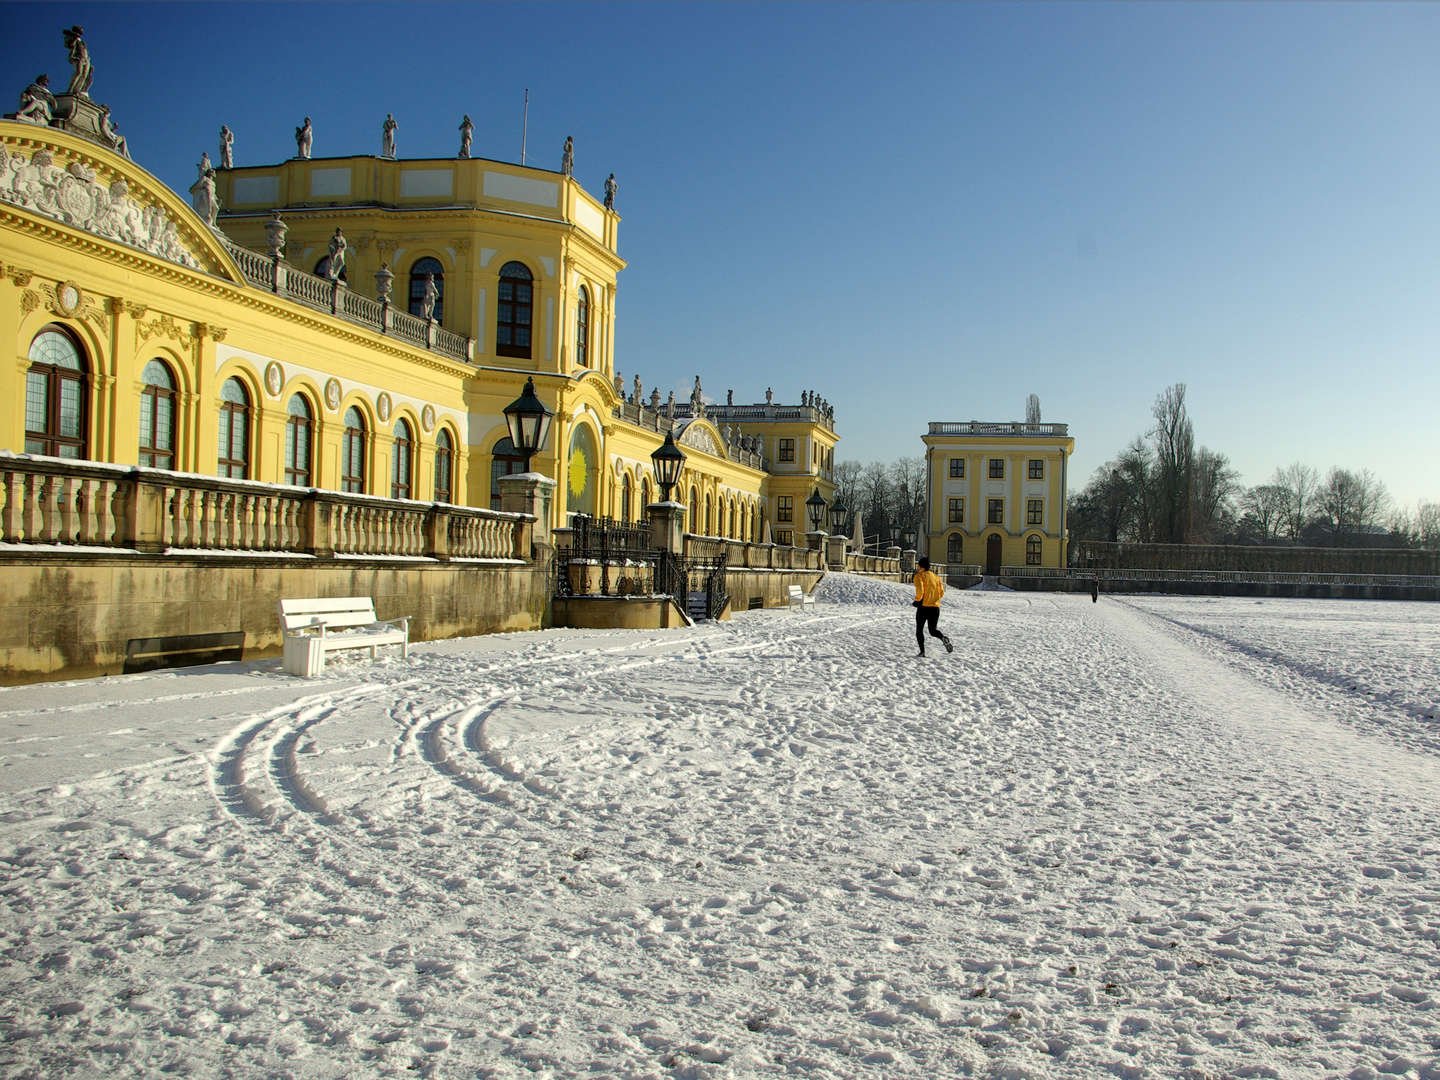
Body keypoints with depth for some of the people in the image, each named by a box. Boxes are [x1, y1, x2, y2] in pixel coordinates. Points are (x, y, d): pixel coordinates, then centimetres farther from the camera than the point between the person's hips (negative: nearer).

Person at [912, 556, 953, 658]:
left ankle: (922, 651, -1)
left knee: (919, 630, 11)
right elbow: (941, 592, 10)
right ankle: (944, 638, -18)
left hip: (923, 607, -4)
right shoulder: (936, 577, 12)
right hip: (935, 607, 4)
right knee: (933, 631, 13)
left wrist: (917, 600, -3)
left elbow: (920, 590, -19)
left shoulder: (919, 576, -4)